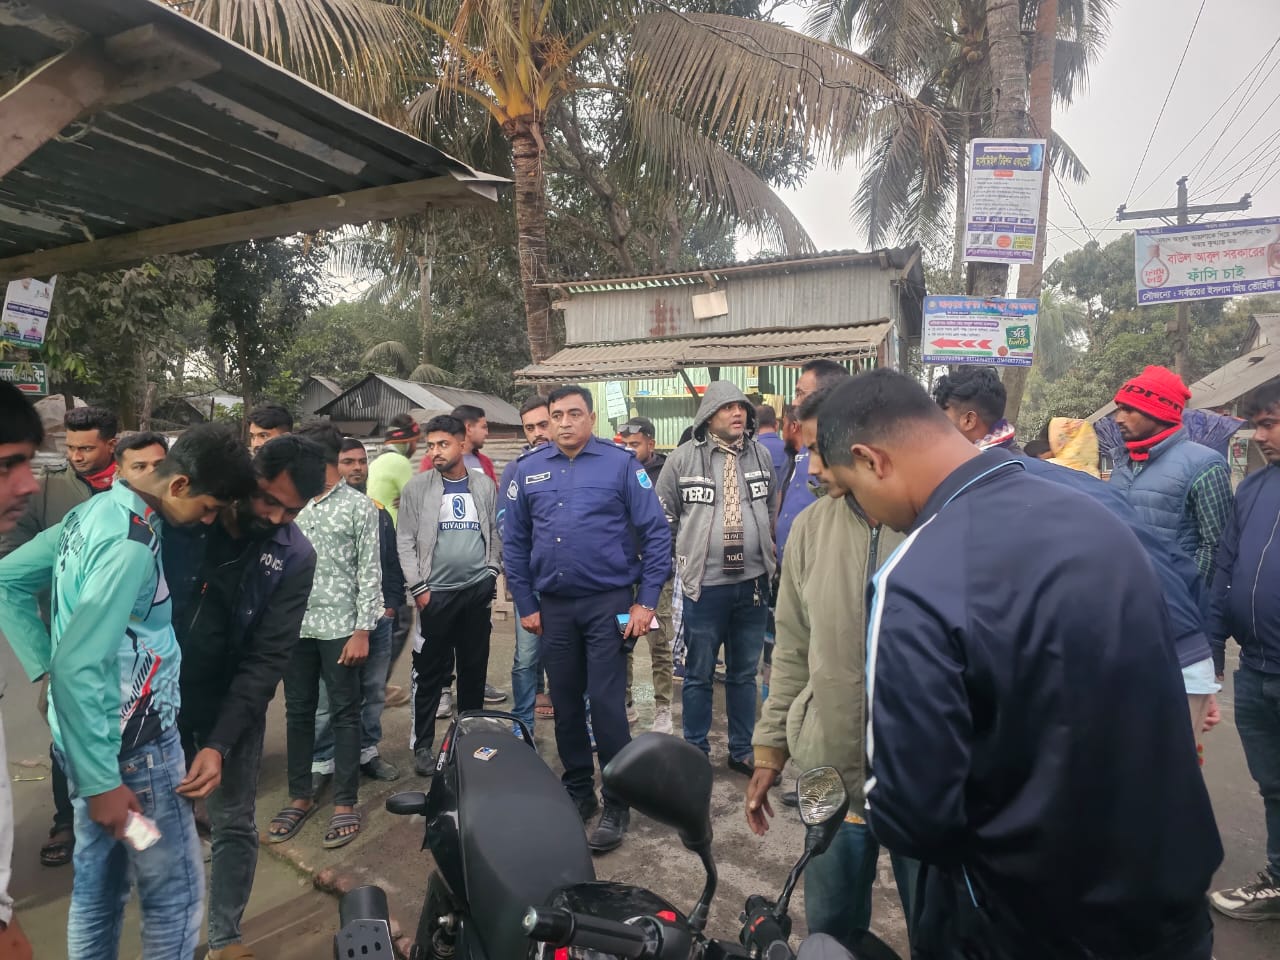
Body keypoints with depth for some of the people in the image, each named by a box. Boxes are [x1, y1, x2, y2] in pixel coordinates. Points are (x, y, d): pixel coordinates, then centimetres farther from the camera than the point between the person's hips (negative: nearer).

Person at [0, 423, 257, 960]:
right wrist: (102, 780, -21)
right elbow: (78, 669, -28)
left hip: (96, 735, 9)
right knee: (176, 892, 6)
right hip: (131, 746, -9)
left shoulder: (97, 510, 3)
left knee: (98, 886, 21)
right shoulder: (133, 544, -26)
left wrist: (44, 665, 9)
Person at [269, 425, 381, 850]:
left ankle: (345, 803, 14)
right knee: (298, 713, 13)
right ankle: (301, 795, 28)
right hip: (295, 626, 5)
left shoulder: (359, 506, -3)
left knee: (344, 715, 4)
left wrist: (362, 631, -11)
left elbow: (370, 573, -6)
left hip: (339, 628, -4)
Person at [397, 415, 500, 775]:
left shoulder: (485, 486, 5)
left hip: (477, 590, 3)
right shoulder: (417, 487, -2)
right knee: (430, 672, 3)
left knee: (474, 669, 12)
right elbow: (405, 541, -5)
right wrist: (418, 587, -10)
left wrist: (491, 573, -1)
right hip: (435, 593, -2)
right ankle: (422, 745, 16)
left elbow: (496, 533, 8)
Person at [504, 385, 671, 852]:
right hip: (554, 607, 4)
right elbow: (514, 542, 9)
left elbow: (656, 533, -6)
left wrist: (645, 602, -9)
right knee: (565, 706, 14)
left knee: (606, 705, -2)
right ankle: (577, 792, 32)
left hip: (608, 603, -4)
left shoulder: (621, 464, -5)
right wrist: (525, 605, 7)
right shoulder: (529, 469, 5)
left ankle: (616, 805, 15)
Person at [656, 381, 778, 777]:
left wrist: (767, 550, 14)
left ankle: (742, 751, 29)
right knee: (699, 675, 8)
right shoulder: (683, 459, -5)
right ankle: (696, 751, 24)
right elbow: (663, 515, 2)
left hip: (753, 582, 4)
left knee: (744, 673, 15)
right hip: (704, 585, -3)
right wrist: (683, 553, 3)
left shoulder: (761, 455, 6)